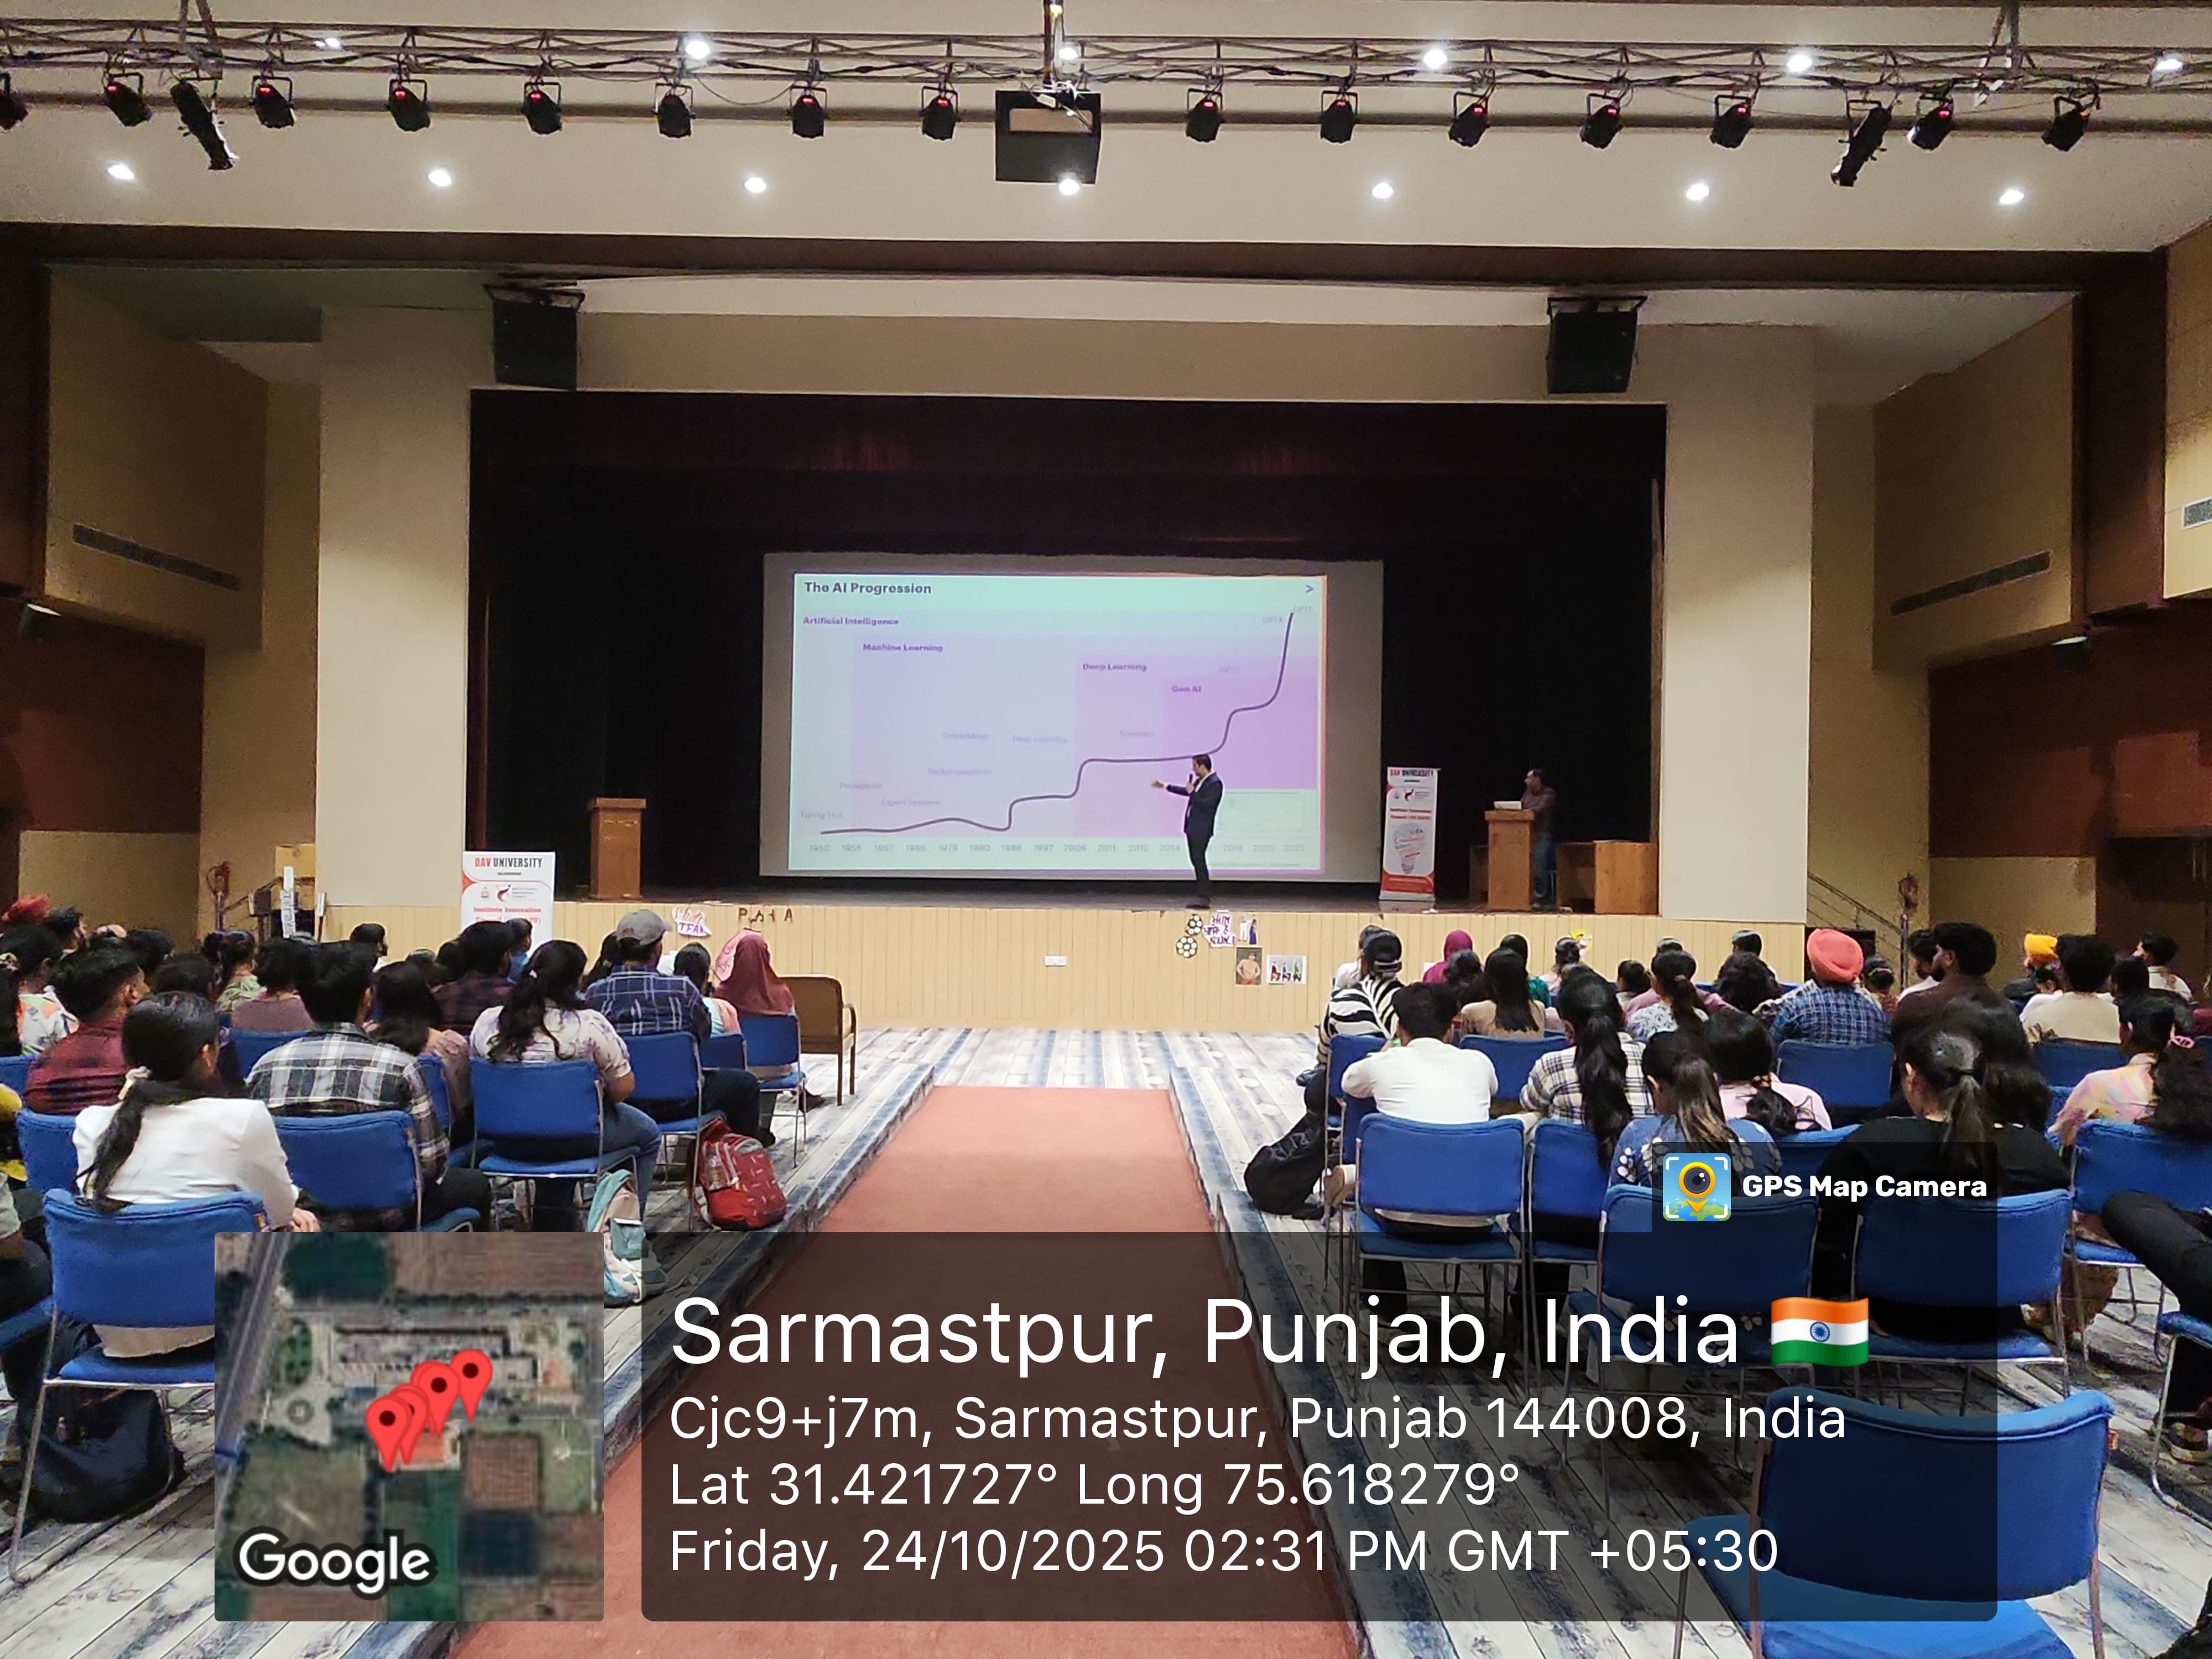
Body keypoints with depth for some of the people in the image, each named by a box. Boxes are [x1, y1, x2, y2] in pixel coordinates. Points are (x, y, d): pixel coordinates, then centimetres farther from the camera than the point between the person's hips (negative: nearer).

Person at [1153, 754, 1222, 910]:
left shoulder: (1215, 783, -14)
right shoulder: (1199, 781, 13)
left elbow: (1207, 805, -23)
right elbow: (1186, 791, 30)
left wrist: (1192, 793, -14)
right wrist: (1164, 786, 35)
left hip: (1201, 829, -9)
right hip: (1192, 827, 9)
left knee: (1199, 861, -10)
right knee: (1197, 861, 11)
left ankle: (1204, 898, -8)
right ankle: (1205, 895, 18)